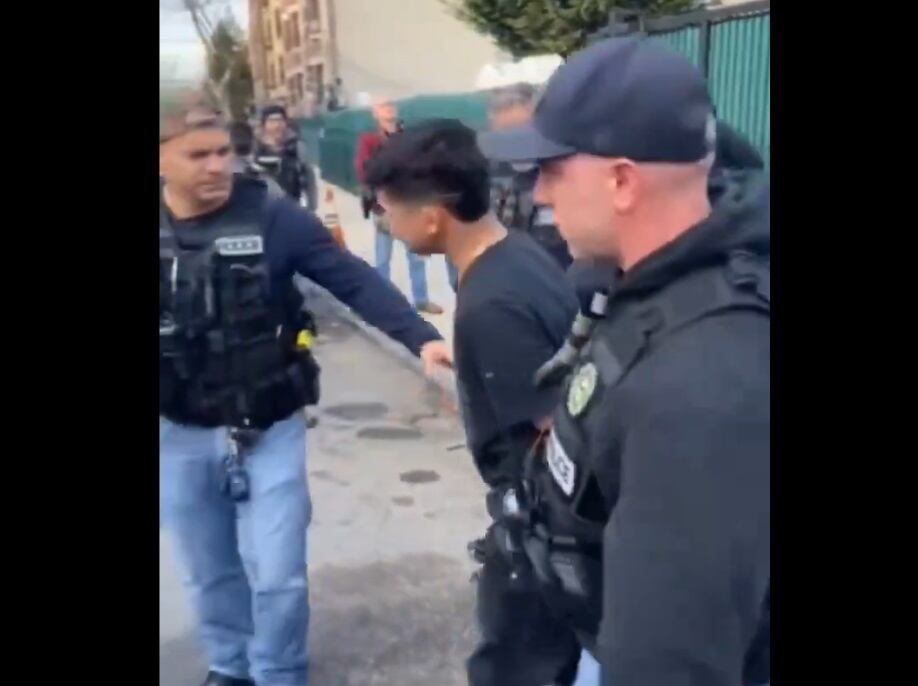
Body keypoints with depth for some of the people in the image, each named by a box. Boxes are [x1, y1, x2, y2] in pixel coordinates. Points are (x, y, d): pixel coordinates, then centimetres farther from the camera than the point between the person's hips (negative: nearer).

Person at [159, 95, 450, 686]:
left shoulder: (273, 219, -12)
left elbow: (354, 280, -14)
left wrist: (420, 337, -26)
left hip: (268, 431, -2)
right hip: (179, 438, 3)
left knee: (276, 574, 6)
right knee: (210, 572, 19)